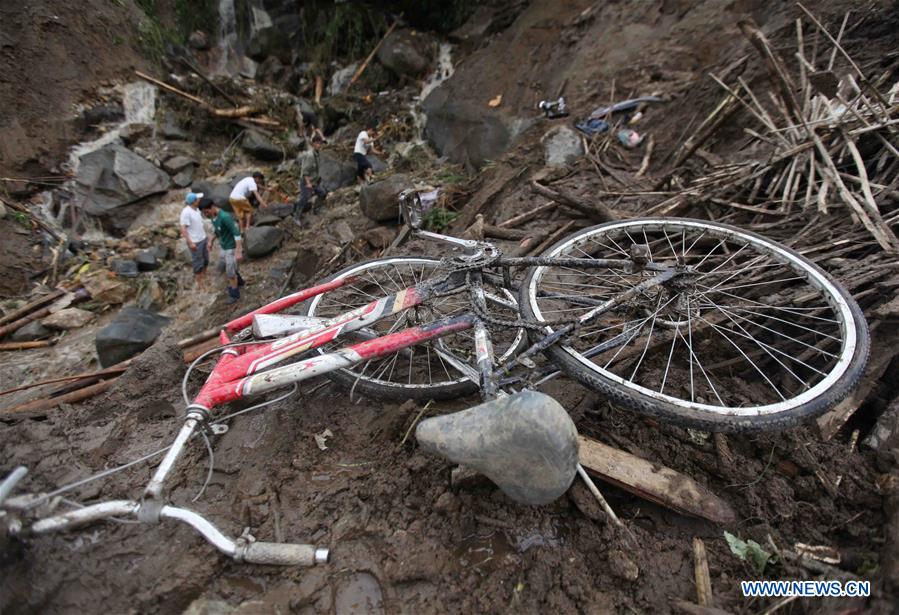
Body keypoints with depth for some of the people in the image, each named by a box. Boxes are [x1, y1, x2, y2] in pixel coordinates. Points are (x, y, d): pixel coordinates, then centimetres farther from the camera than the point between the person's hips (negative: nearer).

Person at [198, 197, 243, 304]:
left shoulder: (225, 217, -30)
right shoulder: (213, 216, -3)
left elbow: (236, 233, -29)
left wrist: (238, 252, -31)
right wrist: (212, 241, 24)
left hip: (231, 248, -9)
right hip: (223, 246, 9)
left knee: (230, 272, 2)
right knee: (222, 267, 23)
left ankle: (234, 293, 21)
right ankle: (238, 281, 44)